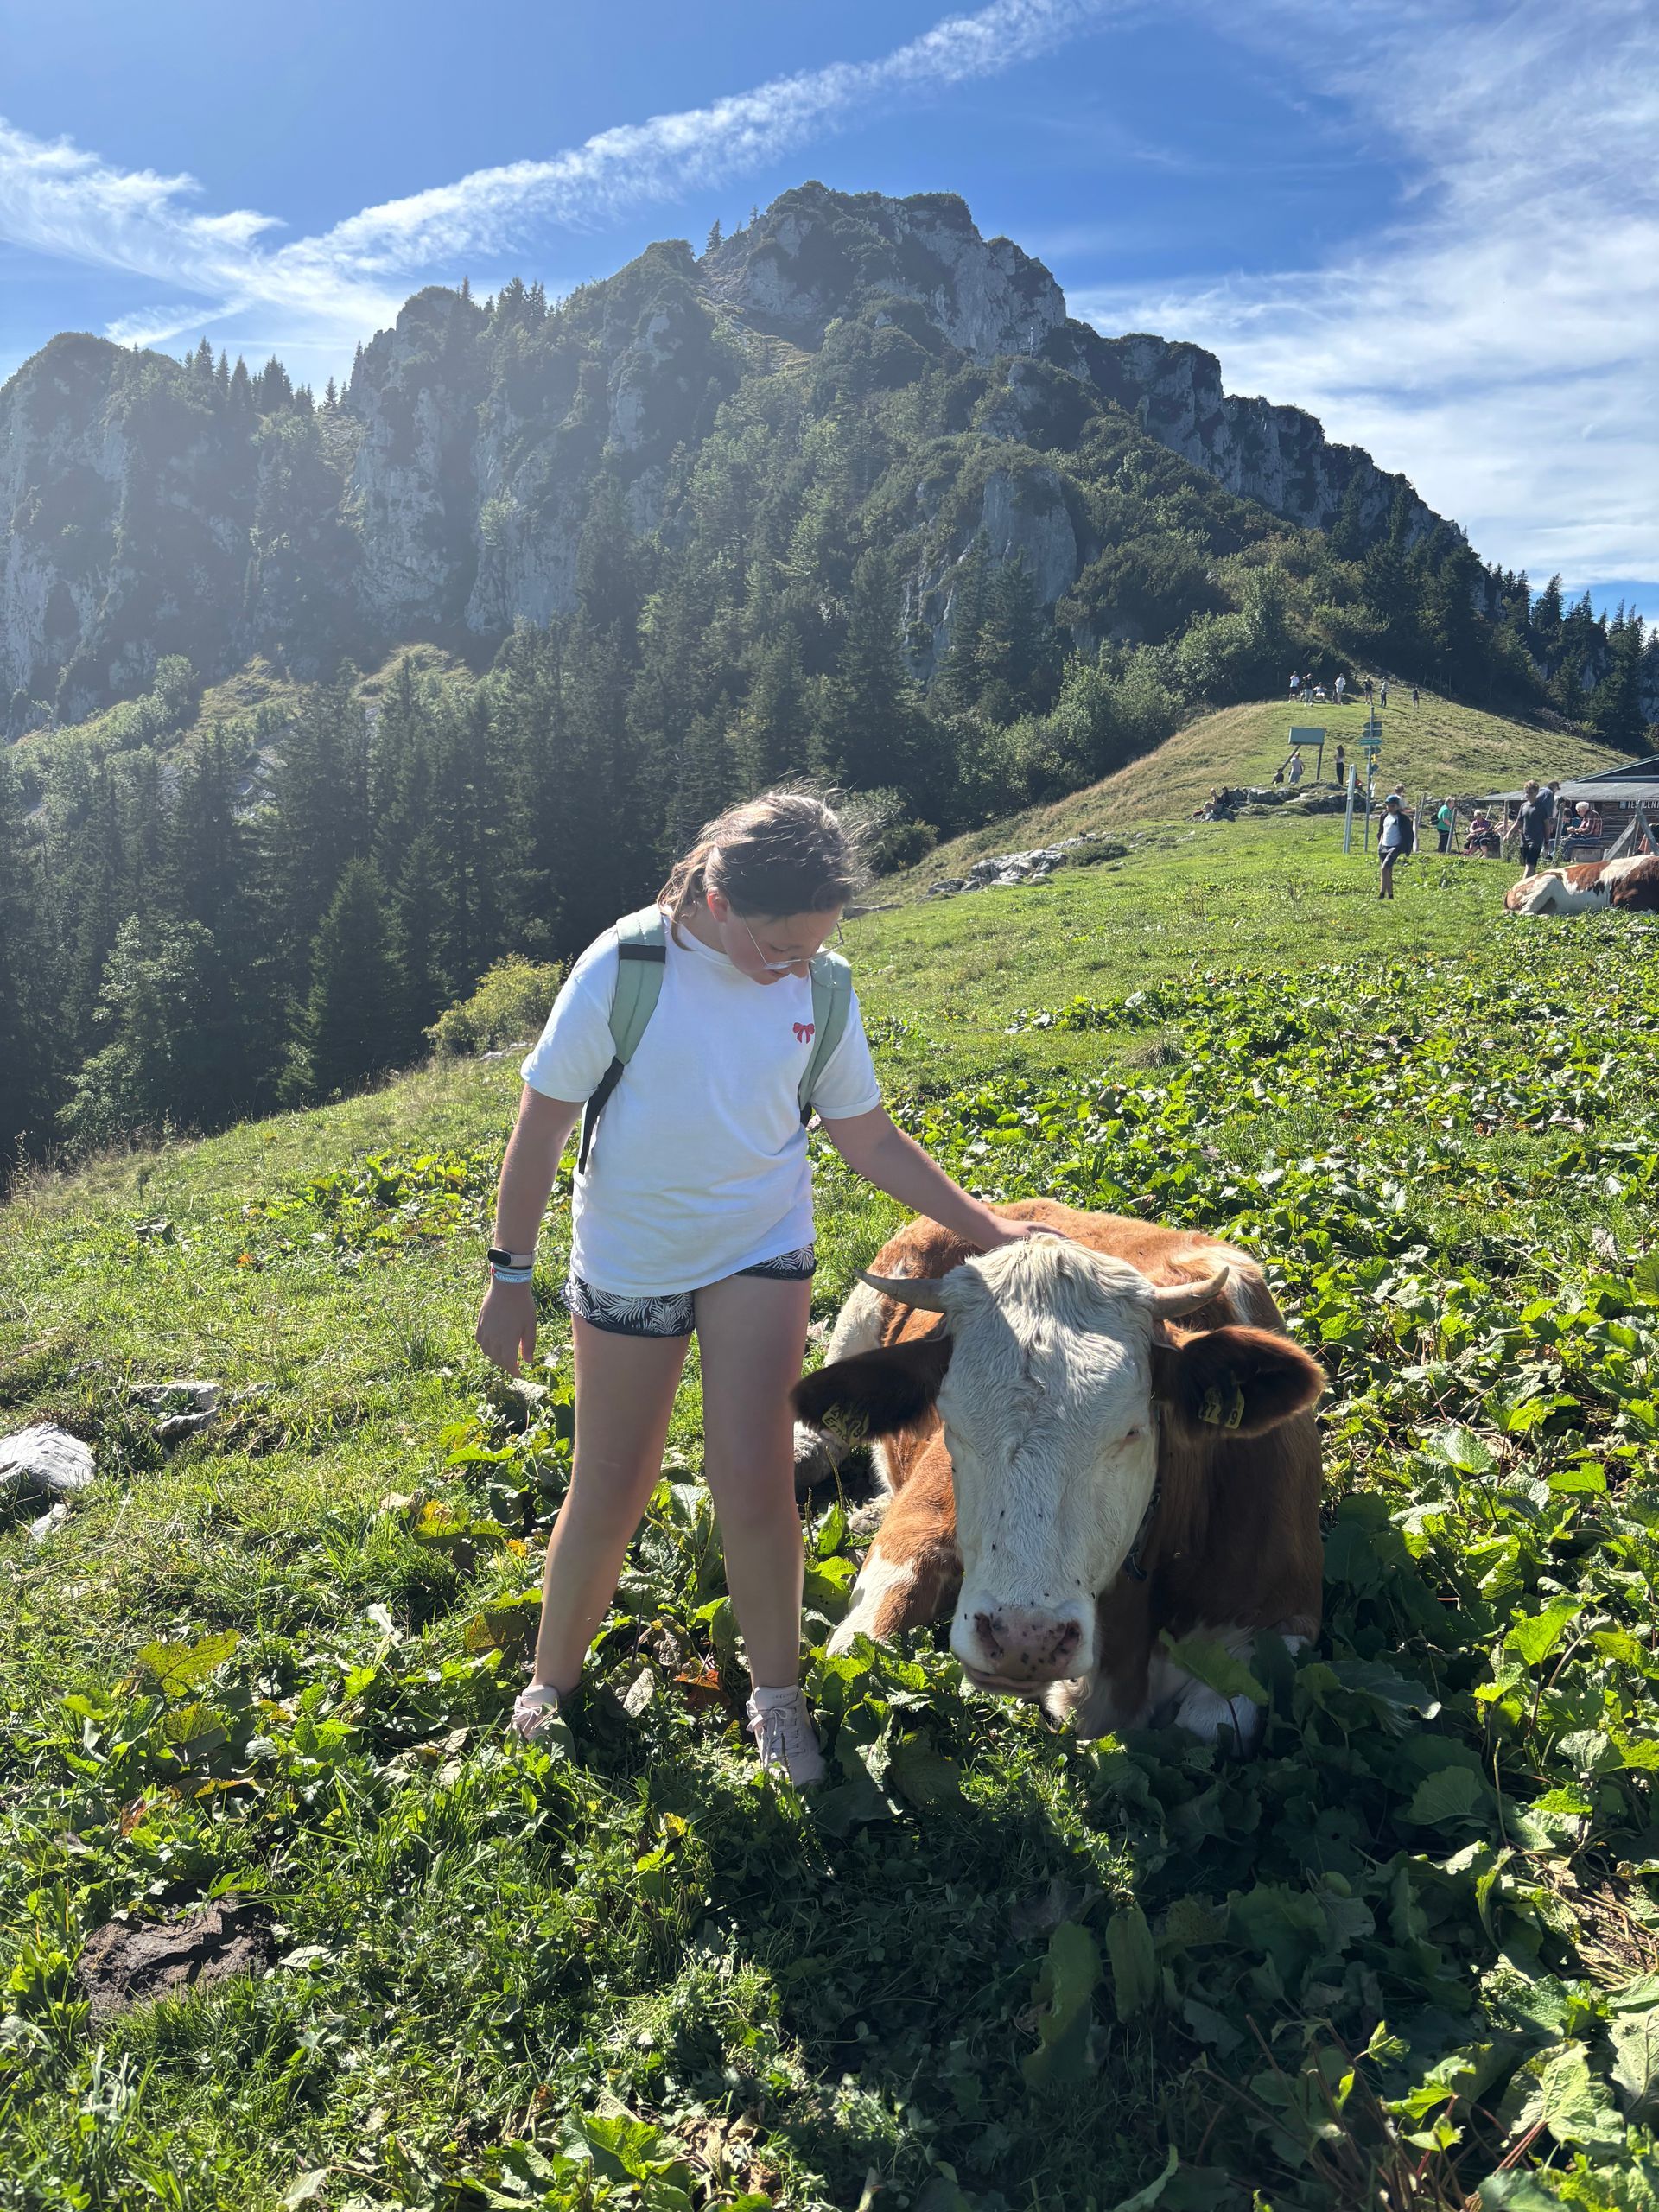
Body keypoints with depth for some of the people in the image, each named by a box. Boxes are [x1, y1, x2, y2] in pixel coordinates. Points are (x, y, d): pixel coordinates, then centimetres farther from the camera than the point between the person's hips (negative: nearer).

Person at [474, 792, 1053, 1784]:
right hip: (627, 1262, -1)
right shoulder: (623, 969, -19)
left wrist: (989, 1228, -2)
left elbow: (871, 1140, 1)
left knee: (753, 1480, -7)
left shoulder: (822, 988, -9)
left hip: (762, 1251, 1)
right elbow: (542, 1127, -10)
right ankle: (553, 1680, 34)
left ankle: (777, 1692, 19)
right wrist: (510, 1274, -6)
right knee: (611, 1492, 7)